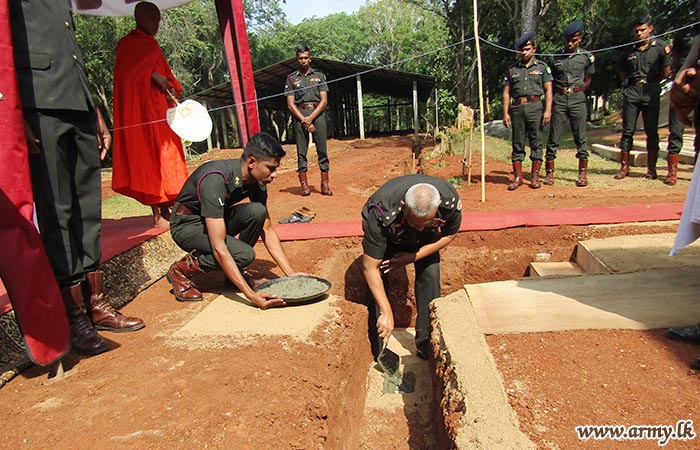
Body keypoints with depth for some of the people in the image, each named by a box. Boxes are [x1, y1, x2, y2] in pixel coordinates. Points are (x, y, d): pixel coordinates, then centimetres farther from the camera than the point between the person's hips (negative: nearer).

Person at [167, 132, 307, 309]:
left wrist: (290, 273, -12)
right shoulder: (215, 180, -35)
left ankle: (234, 271, -2)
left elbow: (267, 231, -5)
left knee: (257, 212, -22)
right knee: (244, 254, -28)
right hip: (187, 225, -6)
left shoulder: (256, 180, -12)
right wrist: (251, 295, -41)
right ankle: (181, 270, -5)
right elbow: (219, 248, -38)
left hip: (217, 219, 7)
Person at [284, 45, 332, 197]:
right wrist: (304, 120, -7)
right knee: (301, 151, -2)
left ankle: (325, 184, -4)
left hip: (317, 113, 0)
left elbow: (324, 100, 5)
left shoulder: (319, 75, 14)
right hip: (299, 115, 0)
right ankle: (304, 185, 0)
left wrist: (311, 118, -8)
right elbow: (290, 104, 5)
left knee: (322, 149, -5)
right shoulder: (291, 78, 12)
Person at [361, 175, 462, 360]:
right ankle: (379, 350, 3)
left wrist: (412, 257, -21)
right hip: (387, 236, -2)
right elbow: (370, 268, -36)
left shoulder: (451, 201, -36)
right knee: (377, 282, -13)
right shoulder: (381, 214, -44)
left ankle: (427, 345, 5)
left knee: (430, 276, -11)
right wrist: (386, 312, -36)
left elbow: (449, 234, -13)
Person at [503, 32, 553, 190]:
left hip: (535, 107, -2)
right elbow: (506, 92, 10)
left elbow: (548, 90, 3)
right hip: (517, 108, 2)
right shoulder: (512, 69, 15)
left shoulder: (542, 67, 10)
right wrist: (505, 113, 0)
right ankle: (517, 176, 7)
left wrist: (548, 110, -8)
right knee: (517, 143, 2)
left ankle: (535, 176, 4)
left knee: (536, 142, -1)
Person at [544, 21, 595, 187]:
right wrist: (560, 91, 2)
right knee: (554, 137, -1)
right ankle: (549, 173, 4)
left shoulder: (587, 57, 7)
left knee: (581, 137, 2)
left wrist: (575, 90, 1)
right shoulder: (555, 58, 7)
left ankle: (583, 173, 8)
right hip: (558, 100, 0)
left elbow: (587, 81, 14)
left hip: (577, 99, 0)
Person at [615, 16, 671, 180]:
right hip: (631, 92, 2)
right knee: (628, 130, 0)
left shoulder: (660, 47, 3)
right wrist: (629, 84, 6)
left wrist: (650, 81, 8)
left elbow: (666, 73, 5)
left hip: (651, 92, -2)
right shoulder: (628, 51, 10)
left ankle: (651, 168, 6)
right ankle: (624, 166, 4)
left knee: (652, 131, 1)